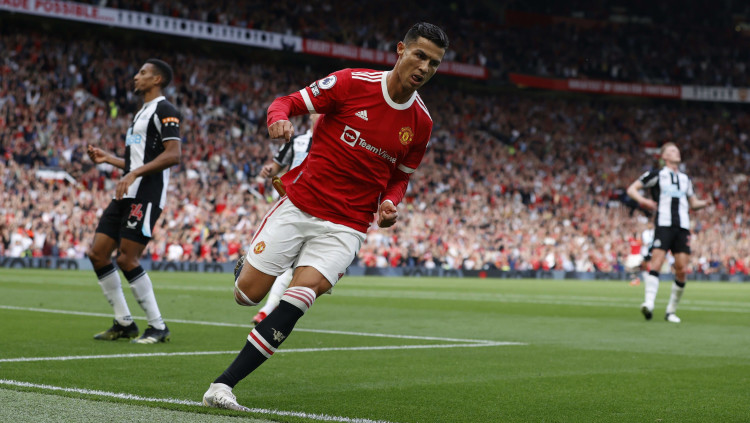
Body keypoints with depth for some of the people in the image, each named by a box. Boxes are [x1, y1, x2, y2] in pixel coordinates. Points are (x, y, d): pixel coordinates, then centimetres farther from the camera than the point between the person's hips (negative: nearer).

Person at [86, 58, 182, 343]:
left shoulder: (164, 110, -7)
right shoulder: (142, 114, 25)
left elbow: (173, 155, -19)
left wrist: (134, 173, -24)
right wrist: (108, 159, 22)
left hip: (146, 196, -10)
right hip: (127, 195, 10)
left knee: (127, 260, -14)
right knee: (97, 254, 5)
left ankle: (158, 327, -3)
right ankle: (124, 324, 13)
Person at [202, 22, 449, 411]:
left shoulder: (421, 123, 3)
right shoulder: (353, 83, -8)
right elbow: (288, 102, -2)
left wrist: (390, 204, -3)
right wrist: (279, 119, -26)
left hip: (346, 226, 1)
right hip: (299, 205, -1)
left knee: (303, 290, -22)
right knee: (248, 293, -2)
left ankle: (223, 384, -19)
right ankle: (248, 261, 39)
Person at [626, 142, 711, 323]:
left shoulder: (685, 179, 23)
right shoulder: (657, 175, 8)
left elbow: (693, 203, 31)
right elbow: (631, 189, 7)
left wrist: (704, 203, 8)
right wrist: (642, 200, -14)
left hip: (683, 227, 5)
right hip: (663, 225, -5)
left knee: (682, 271, -3)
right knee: (656, 264, -20)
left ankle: (671, 311, 7)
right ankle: (649, 304, -31)